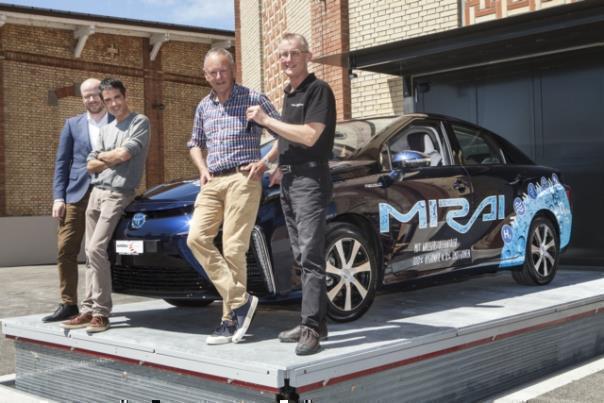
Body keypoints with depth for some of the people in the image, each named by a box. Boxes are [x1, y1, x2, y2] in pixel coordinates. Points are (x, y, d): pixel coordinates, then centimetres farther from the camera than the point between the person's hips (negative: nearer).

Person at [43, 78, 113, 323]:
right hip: (76, 195, 2)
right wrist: (58, 197, -1)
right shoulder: (72, 124, 13)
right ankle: (68, 304, 5)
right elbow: (61, 163, 9)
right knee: (66, 250, -4)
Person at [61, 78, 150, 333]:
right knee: (91, 253, 4)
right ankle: (89, 310, 7)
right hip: (96, 192, 7)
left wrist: (103, 156, 4)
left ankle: (101, 312, -11)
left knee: (96, 249, -17)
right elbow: (91, 165, 12)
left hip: (118, 194, -7)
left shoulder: (139, 122, 0)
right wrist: (113, 159, -4)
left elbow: (124, 153, -14)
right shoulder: (106, 129, 20)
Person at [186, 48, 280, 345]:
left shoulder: (253, 99, 1)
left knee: (233, 248, -10)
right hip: (212, 183, 6)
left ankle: (230, 320, -1)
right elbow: (195, 143, 31)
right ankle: (240, 300, -8)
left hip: (243, 179, -6)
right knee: (196, 238, -12)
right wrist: (202, 168, 12)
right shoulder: (204, 107, 17)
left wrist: (265, 162, -7)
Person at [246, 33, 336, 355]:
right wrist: (283, 168, 13)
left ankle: (311, 327, -14)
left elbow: (309, 136, -17)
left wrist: (266, 120, -12)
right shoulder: (288, 94, 21)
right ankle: (317, 322, 14)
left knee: (311, 254, -13)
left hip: (310, 178, -9)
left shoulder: (318, 90, -7)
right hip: (289, 180, 9)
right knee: (302, 255, 8)